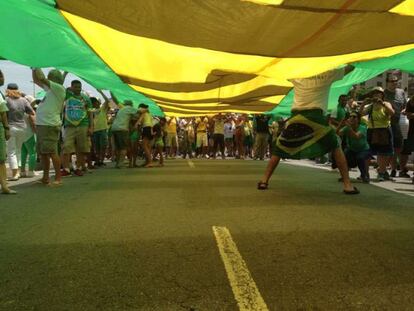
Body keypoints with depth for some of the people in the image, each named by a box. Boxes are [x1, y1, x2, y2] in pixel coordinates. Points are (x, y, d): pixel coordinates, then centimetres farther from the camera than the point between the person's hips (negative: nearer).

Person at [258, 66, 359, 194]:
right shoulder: (327, 74, 14)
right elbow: (350, 67, 26)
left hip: (296, 118, 2)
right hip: (316, 117, -2)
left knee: (279, 149, 15)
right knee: (336, 148, 13)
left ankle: (264, 180, 6)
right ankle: (347, 185, 6)